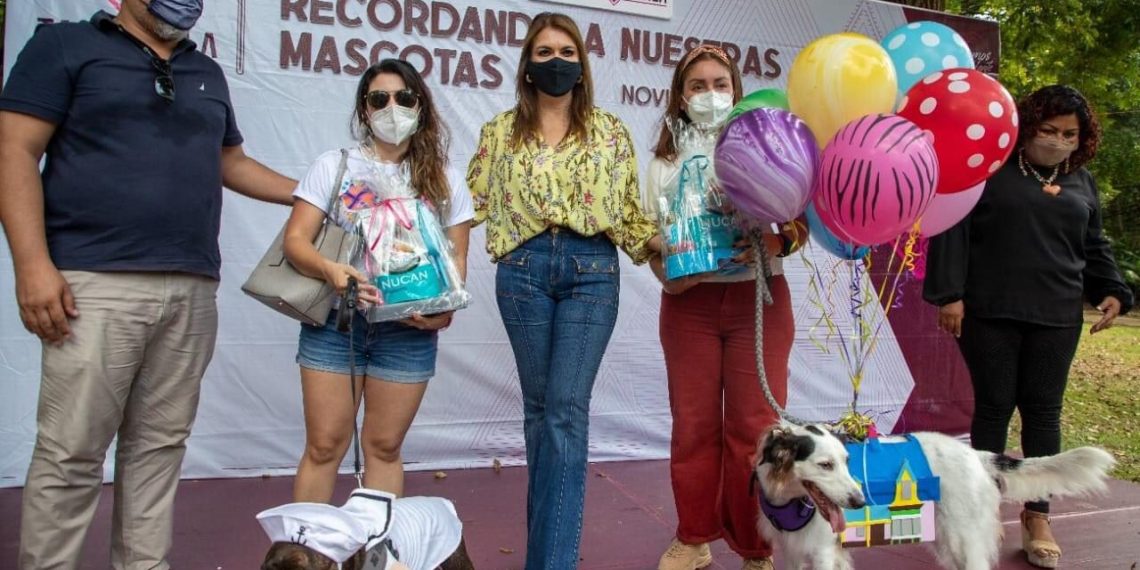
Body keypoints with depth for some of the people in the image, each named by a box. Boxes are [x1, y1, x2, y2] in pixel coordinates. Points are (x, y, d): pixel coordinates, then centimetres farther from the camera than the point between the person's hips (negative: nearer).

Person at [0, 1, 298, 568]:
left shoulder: (207, 74, 22)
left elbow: (231, 163, 30)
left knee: (159, 446, 7)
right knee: (70, 453, -3)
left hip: (192, 290, 5)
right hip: (97, 283, -5)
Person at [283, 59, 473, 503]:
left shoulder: (444, 182, 9)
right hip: (334, 320, -1)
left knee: (384, 447, 9)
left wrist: (445, 310, -12)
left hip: (409, 328, 1)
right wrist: (330, 269, -22)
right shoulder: (334, 166, 6)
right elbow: (295, 239, 0)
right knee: (324, 445, 1)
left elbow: (457, 258, 8)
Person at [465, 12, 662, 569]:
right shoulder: (501, 130, 11)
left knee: (566, 408, -8)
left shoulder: (610, 131, 10)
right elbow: (474, 202, 11)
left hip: (591, 271, -1)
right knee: (539, 407, 8)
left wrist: (659, 240, -8)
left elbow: (627, 209, 9)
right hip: (524, 270, 2)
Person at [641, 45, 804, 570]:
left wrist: (777, 242, -24)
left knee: (753, 426, -1)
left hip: (759, 298, -1)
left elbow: (800, 225, -2)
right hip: (690, 303, 2)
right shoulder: (663, 165, 8)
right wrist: (670, 273, -16)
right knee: (694, 424, 6)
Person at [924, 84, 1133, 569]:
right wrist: (949, 293, -14)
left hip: (1056, 317, 4)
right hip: (989, 313, -4)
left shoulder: (1081, 182, 14)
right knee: (994, 407, 3)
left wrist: (1111, 291, 5)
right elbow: (953, 230, -7)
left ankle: (1037, 515, 17)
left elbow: (1094, 247, 20)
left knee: (1043, 411, 7)